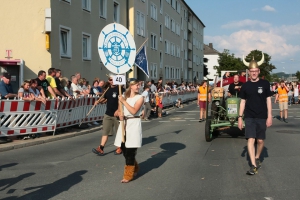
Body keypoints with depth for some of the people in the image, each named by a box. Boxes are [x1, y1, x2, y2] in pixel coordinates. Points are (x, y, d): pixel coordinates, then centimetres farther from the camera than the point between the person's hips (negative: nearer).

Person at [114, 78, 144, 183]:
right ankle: (134, 168, 31)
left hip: (134, 123, -5)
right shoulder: (124, 96, 11)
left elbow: (134, 111, -16)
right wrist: (120, 115, -5)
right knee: (124, 148, 8)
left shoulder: (140, 97, -3)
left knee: (130, 150, -6)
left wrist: (124, 101, -16)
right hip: (124, 123, 5)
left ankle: (128, 175, 2)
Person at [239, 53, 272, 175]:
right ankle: (253, 165, -10)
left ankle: (257, 158, 33)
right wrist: (240, 117, 3)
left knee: (260, 140, 8)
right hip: (249, 117, 0)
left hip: (262, 117, 0)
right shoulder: (245, 86, 4)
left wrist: (269, 116, -4)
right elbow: (243, 102, 8)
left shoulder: (265, 84, 0)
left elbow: (268, 100, 1)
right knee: (250, 139, -10)